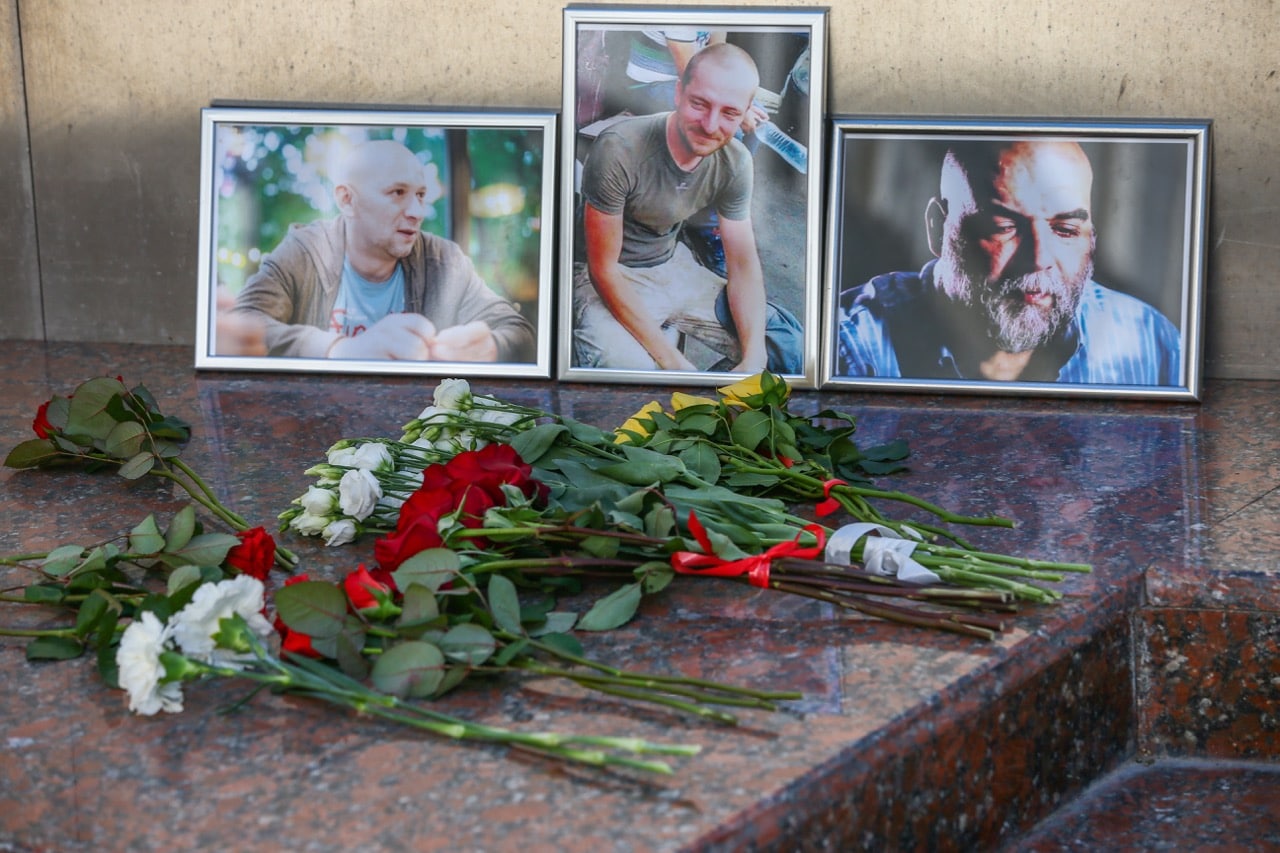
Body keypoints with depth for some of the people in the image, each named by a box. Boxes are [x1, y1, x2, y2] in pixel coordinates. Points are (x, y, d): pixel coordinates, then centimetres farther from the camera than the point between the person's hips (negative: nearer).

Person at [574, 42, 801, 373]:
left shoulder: (735, 163, -10)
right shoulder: (618, 150, -28)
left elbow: (742, 263, -5)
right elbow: (603, 269, -23)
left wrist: (753, 360, -22)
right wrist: (671, 360, -29)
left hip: (673, 265, 6)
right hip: (608, 280, -6)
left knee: (786, 342, -6)